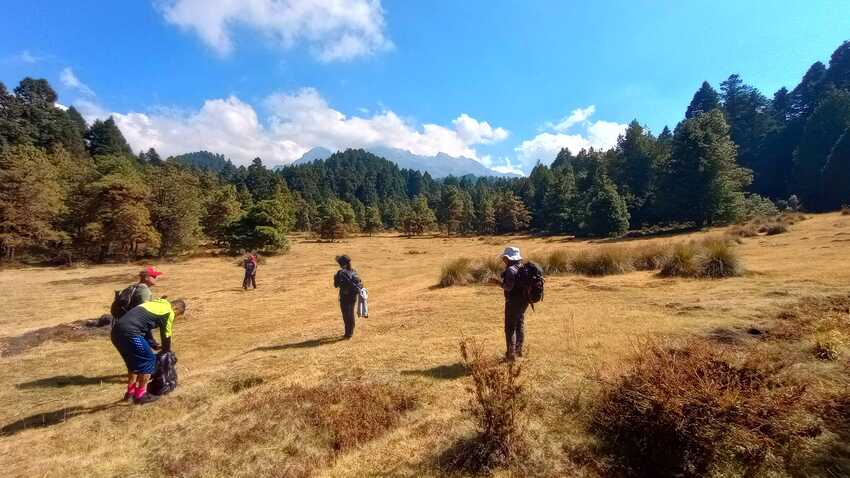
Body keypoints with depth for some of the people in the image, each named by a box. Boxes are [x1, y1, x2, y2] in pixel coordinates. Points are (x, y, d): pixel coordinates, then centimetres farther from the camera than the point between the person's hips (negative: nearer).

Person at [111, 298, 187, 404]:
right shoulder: (169, 312, 1)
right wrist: (167, 352, 26)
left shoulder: (156, 304, 26)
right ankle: (140, 396, 10)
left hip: (116, 331, 9)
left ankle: (130, 393, 32)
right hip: (129, 333, -9)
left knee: (134, 362, 24)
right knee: (148, 360, 4)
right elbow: (166, 336, 10)